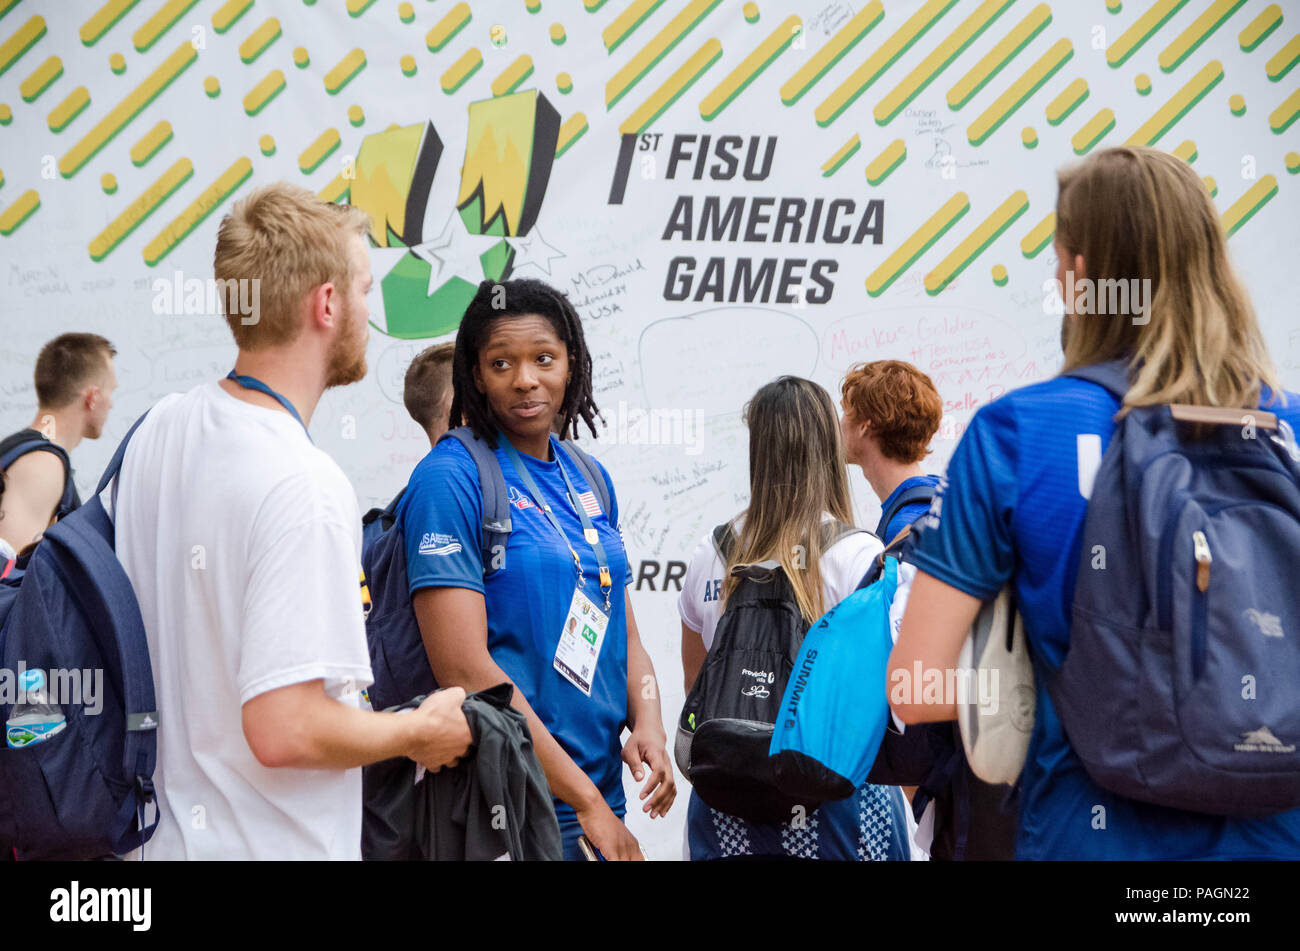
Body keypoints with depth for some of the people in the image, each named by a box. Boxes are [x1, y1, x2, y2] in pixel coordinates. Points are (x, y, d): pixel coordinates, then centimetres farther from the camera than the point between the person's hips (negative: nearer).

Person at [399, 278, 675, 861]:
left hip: (601, 798, 7)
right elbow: (464, 667, -18)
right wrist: (585, 799, -18)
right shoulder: (450, 479, -11)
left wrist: (647, 725, -5)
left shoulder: (590, 480, 10)